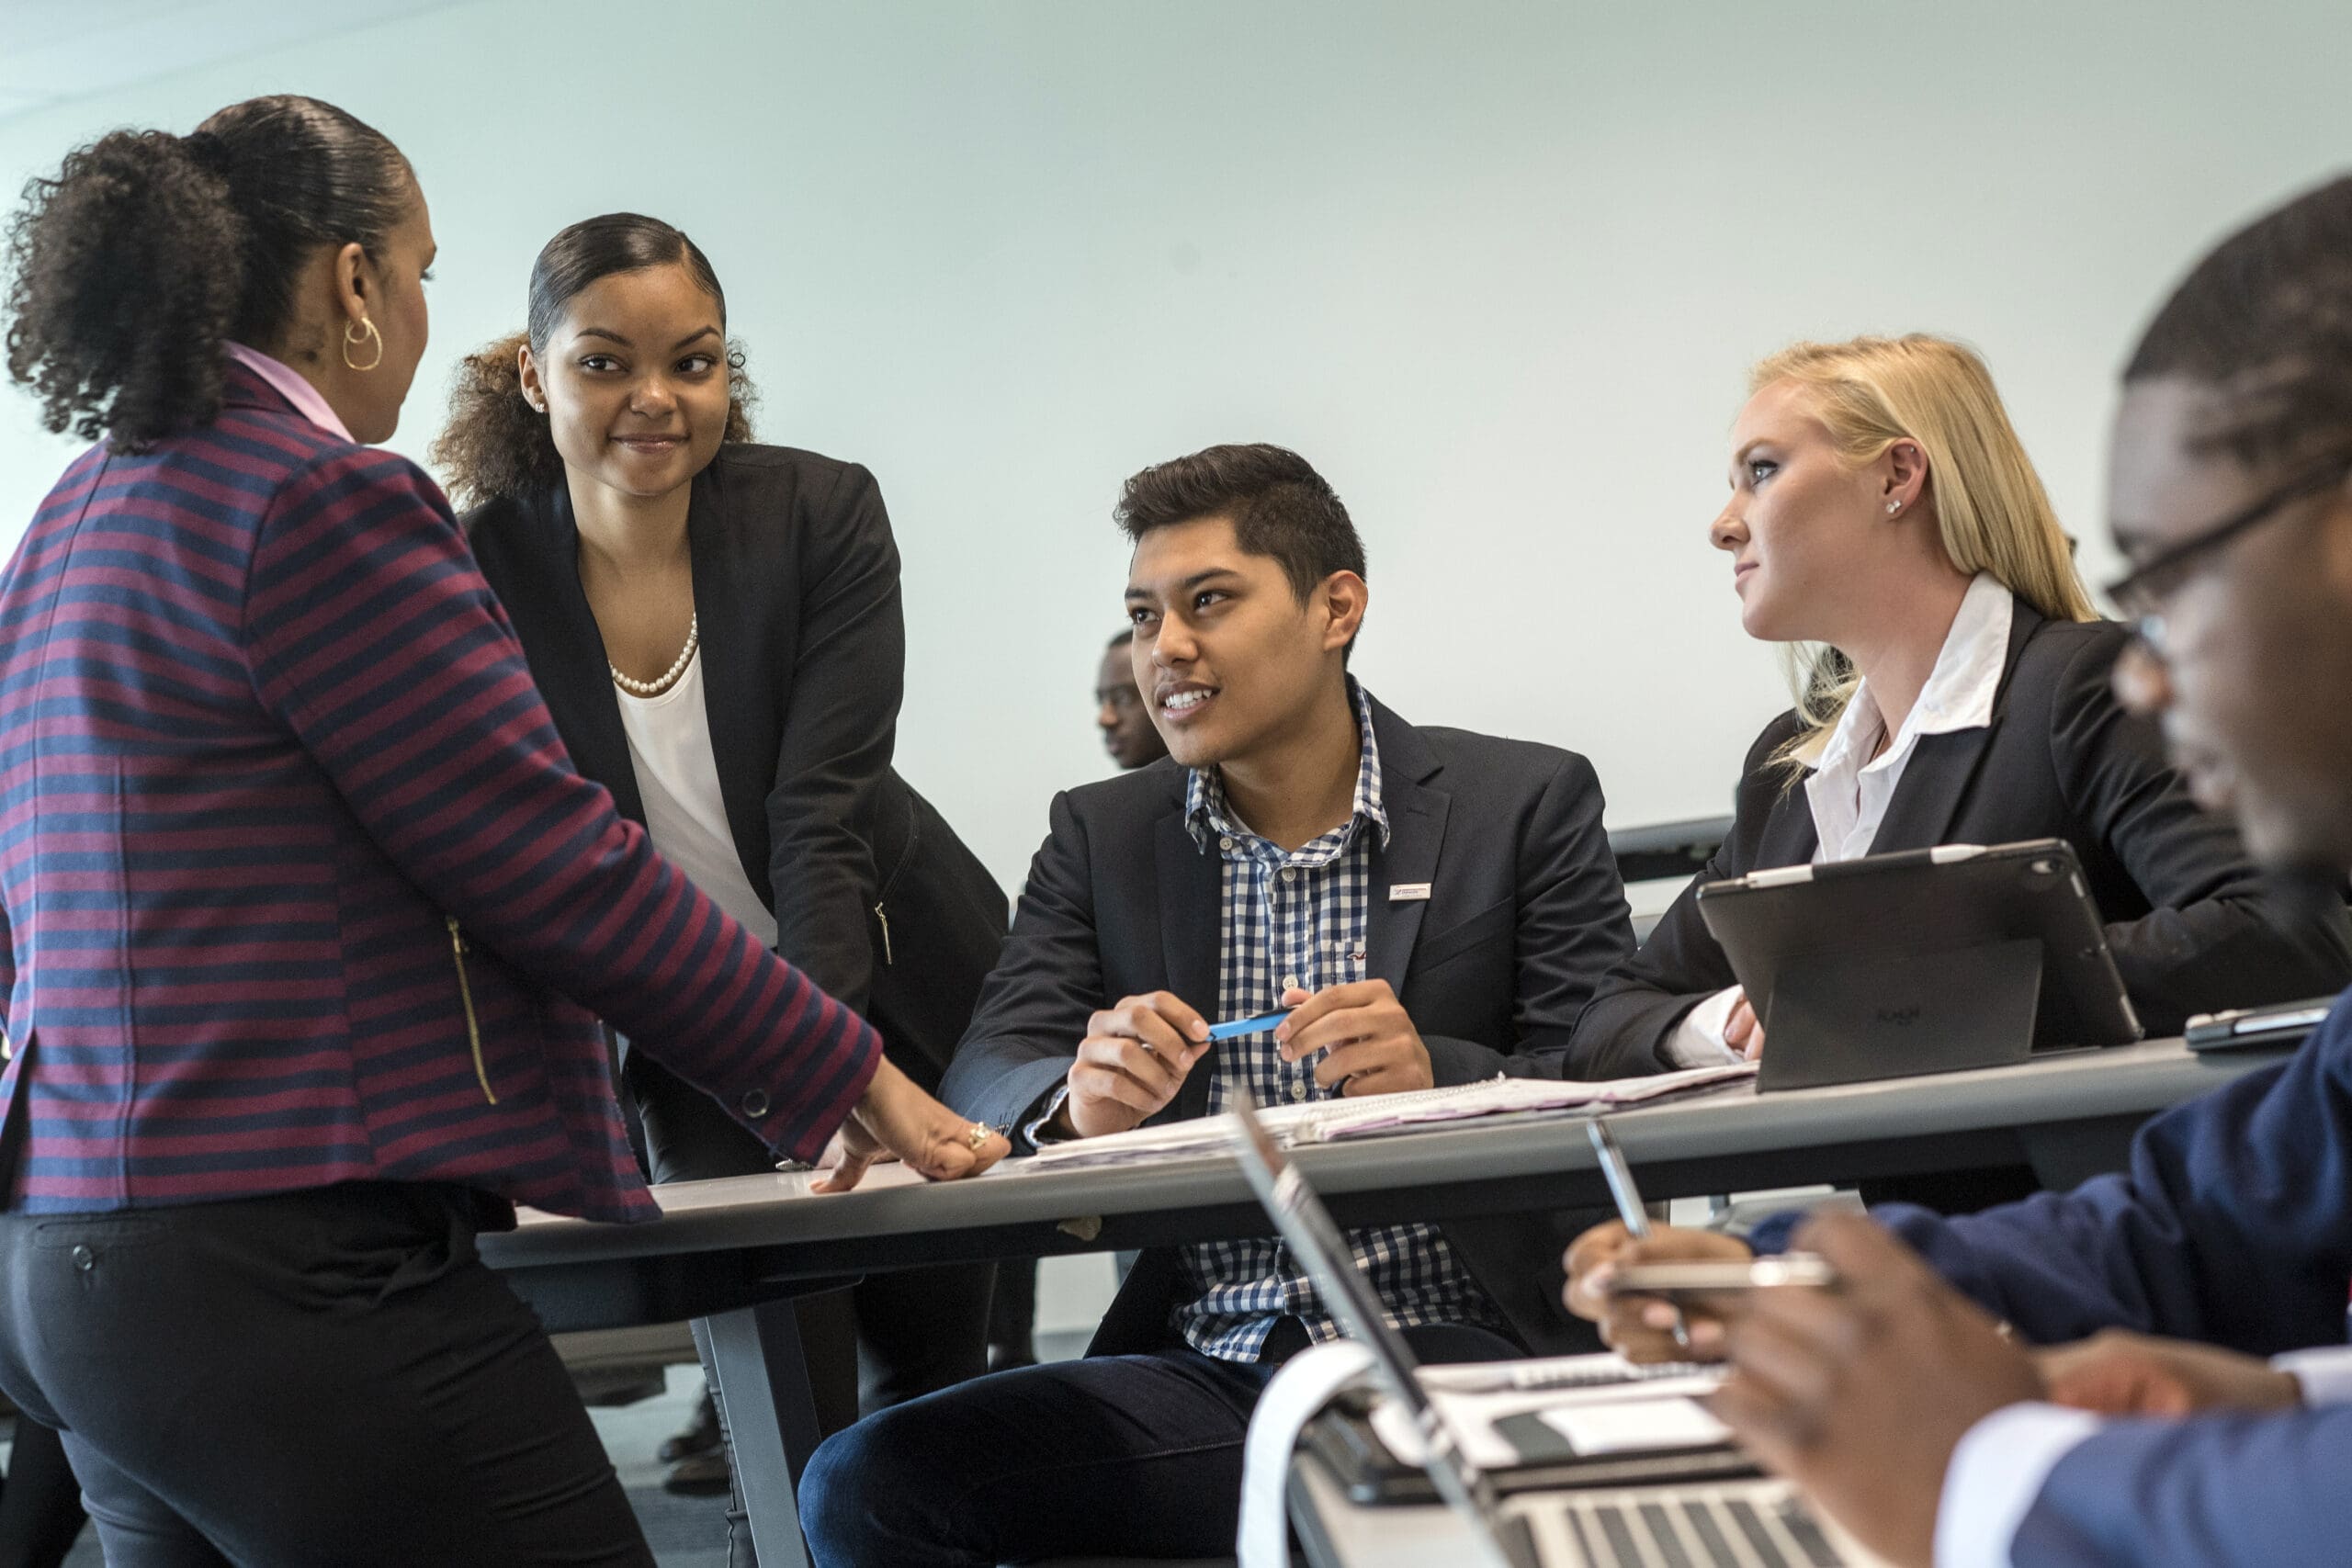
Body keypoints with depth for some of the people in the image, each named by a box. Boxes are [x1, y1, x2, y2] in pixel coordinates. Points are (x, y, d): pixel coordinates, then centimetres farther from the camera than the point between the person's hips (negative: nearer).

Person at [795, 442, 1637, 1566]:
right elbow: (983, 1079, 4)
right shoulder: (1098, 835, 14)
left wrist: (1434, 1075, -22)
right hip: (1202, 1376, 4)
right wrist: (1079, 1098, -20)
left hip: (1454, 1353, -4)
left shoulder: (1527, 803, 5)